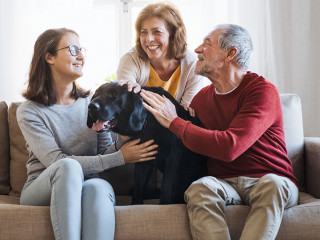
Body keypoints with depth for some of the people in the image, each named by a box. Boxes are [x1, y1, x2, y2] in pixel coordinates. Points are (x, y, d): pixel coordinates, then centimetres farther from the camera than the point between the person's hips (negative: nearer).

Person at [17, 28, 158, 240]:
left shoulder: (92, 102, 10)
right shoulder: (30, 111, -3)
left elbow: (105, 153, 6)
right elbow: (56, 161, -15)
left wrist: (123, 140, -18)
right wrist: (120, 157, -18)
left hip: (84, 188, 2)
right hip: (41, 188, -2)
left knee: (98, 187, -34)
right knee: (68, 166, -35)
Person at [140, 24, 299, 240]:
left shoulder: (263, 91, -9)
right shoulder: (202, 97, 11)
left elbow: (230, 147, -23)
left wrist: (173, 122, -14)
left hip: (272, 183, -3)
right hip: (224, 184, 3)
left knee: (272, 184, -36)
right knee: (199, 188, -29)